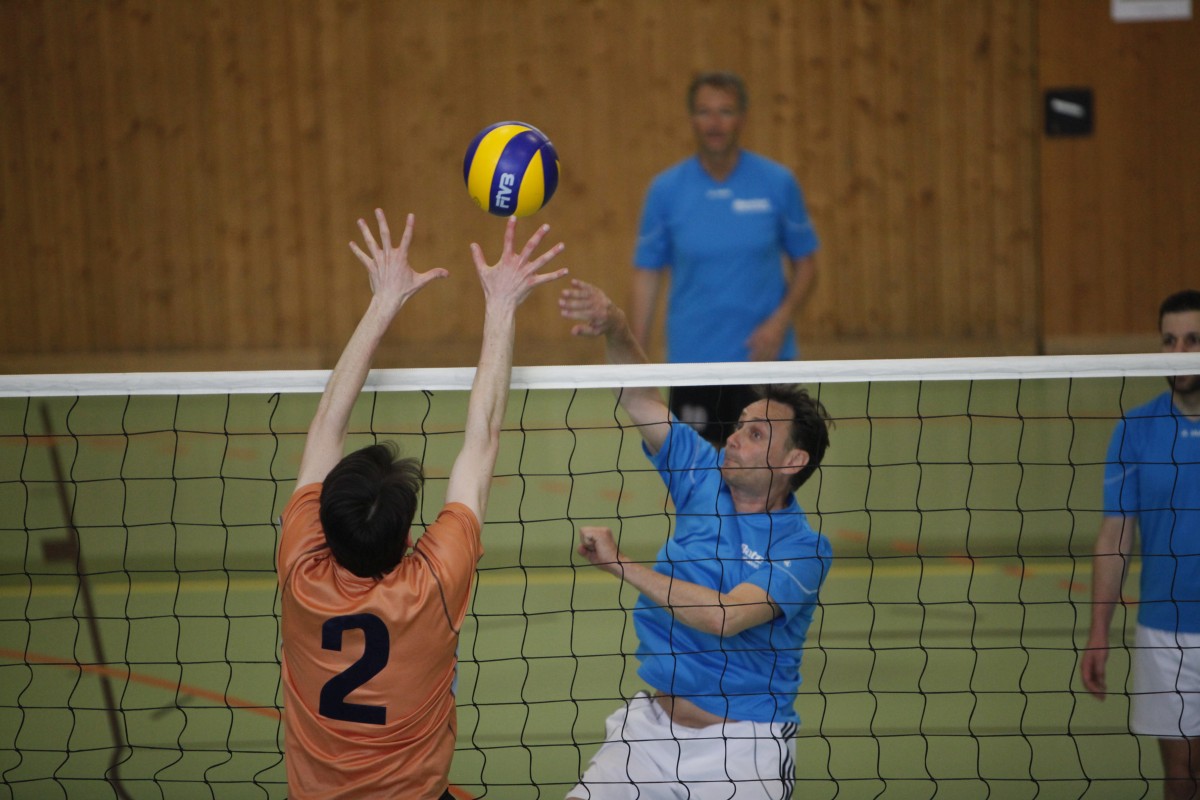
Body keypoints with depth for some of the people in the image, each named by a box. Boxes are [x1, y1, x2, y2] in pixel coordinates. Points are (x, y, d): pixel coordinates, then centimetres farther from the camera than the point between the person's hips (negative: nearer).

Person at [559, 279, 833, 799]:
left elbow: (724, 618, -25)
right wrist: (614, 328, -20)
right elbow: (639, 396, 0)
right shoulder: (704, 476, 4)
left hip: (745, 741, -4)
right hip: (652, 725, 5)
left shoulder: (802, 550, -13)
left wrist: (620, 564, -20)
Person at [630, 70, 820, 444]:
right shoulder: (665, 189, -1)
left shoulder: (778, 182, -2)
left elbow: (804, 261, 6)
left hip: (762, 357, 0)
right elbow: (647, 274, 3)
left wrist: (780, 320, -11)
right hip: (692, 359, 0)